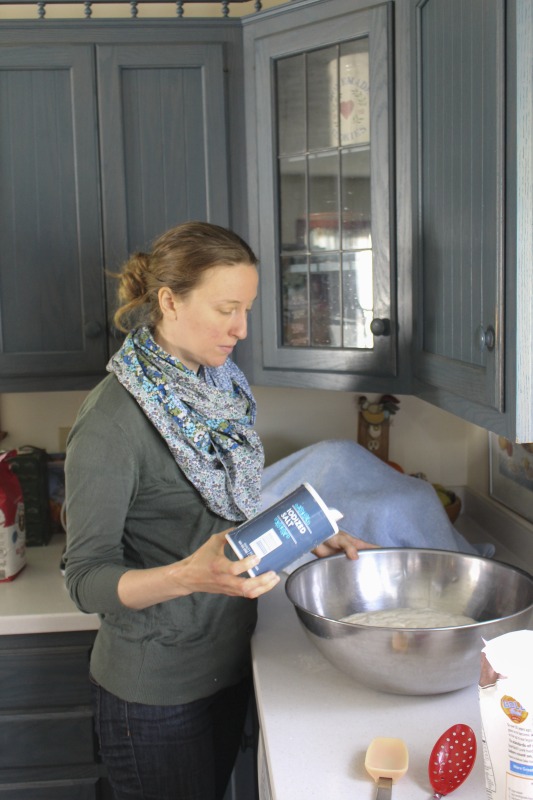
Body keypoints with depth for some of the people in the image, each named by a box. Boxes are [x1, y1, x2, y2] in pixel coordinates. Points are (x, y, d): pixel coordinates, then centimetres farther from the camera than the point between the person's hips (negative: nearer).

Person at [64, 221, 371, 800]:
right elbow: (86, 578, -21)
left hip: (227, 666, 7)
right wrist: (189, 577, -37)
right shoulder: (112, 420, -22)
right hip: (155, 692, -7)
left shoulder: (219, 389, 2)